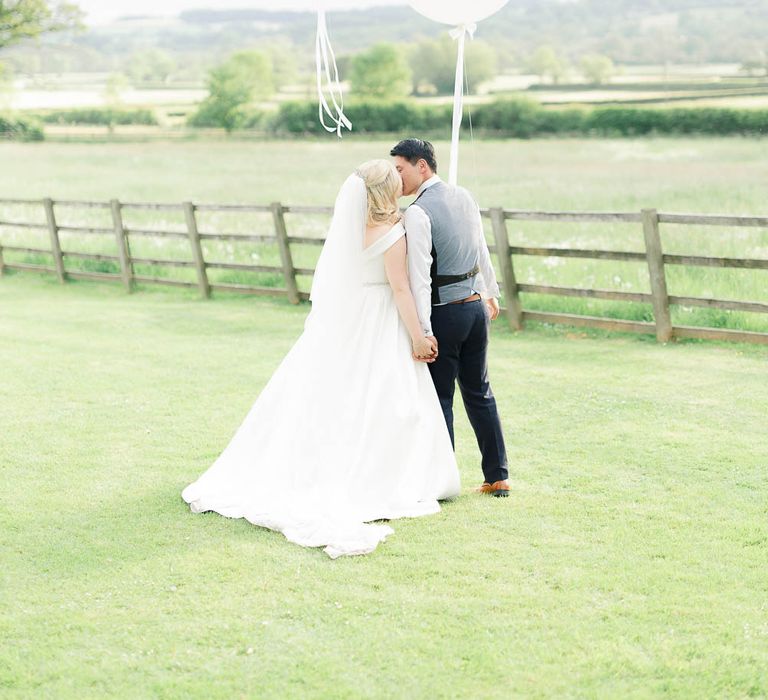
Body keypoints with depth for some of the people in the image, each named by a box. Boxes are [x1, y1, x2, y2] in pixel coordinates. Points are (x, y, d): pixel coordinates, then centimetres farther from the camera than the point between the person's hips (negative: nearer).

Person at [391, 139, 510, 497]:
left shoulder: (417, 213, -17)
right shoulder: (464, 197, 6)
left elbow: (420, 275, -22)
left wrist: (424, 330, -23)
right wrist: (491, 291, 30)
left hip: (444, 313, -8)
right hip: (475, 305, 8)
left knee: (439, 398, 2)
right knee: (479, 392, 16)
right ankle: (497, 477, 20)